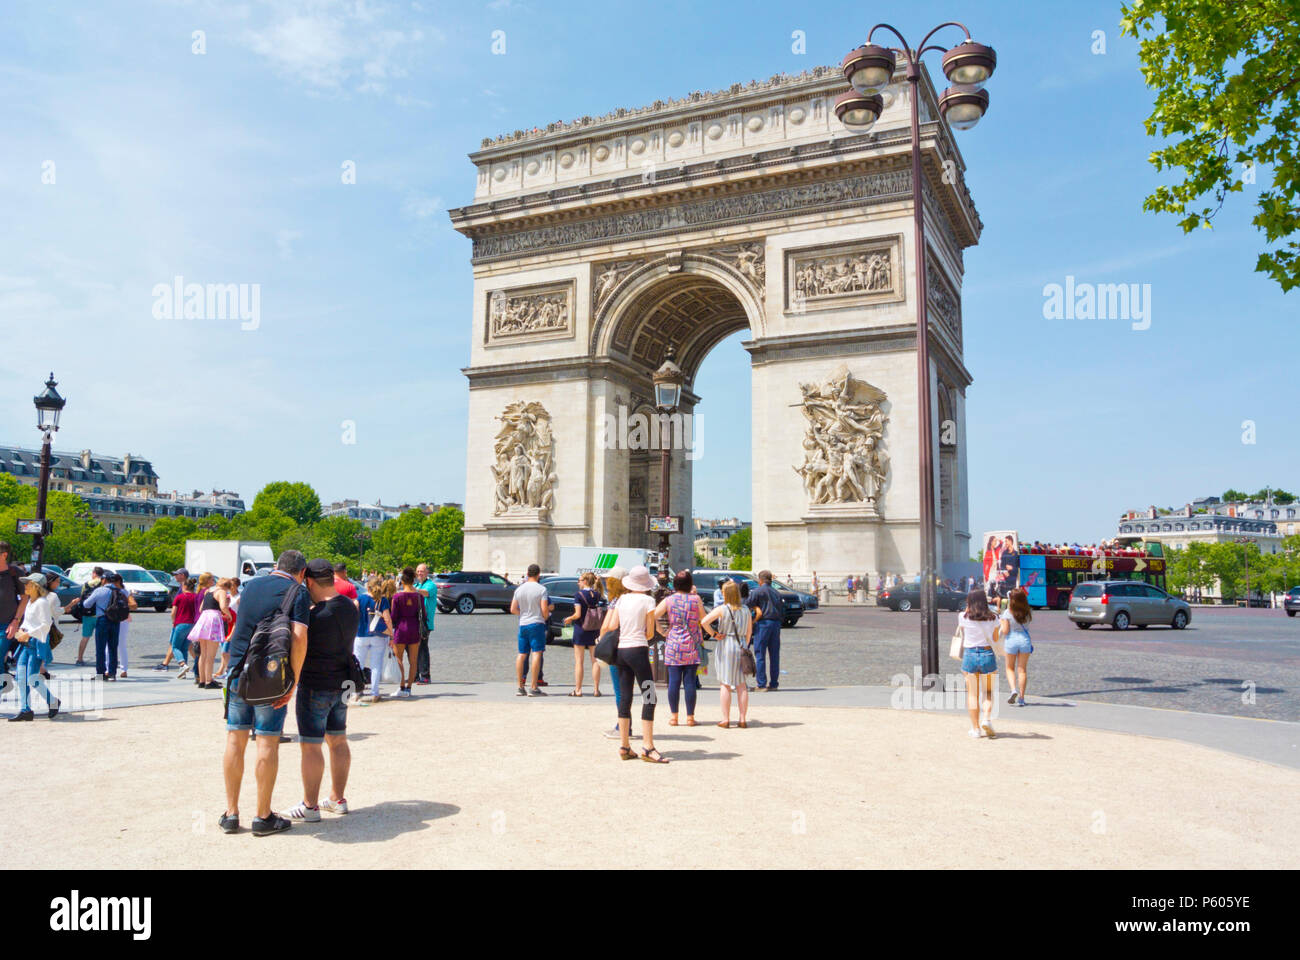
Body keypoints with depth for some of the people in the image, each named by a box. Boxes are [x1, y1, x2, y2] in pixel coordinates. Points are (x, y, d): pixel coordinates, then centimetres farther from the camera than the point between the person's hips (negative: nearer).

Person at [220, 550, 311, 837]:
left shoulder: (252, 584, 12)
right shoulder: (297, 592, -6)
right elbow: (299, 637, -17)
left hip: (238, 672, 5)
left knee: (235, 740, 11)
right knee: (268, 743, 2)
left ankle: (231, 814, 17)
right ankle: (263, 817, 8)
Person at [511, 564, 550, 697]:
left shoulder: (519, 589, 7)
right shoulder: (541, 589, -7)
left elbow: (513, 609, 9)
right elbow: (545, 610, -12)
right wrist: (545, 617, 8)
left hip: (523, 624, 5)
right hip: (537, 623, -5)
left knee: (522, 654, 10)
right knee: (536, 653, -5)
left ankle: (520, 687, 11)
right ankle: (533, 688, -10)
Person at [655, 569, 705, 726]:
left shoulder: (668, 600, -1)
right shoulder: (695, 599, -3)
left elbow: (653, 617, -5)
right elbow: (704, 619, 7)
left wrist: (662, 632, 8)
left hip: (673, 644, 1)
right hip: (692, 646, 0)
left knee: (674, 681, 4)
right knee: (690, 681, 2)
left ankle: (673, 716, 9)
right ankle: (690, 717, 7)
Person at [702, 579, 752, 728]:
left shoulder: (721, 609, -7)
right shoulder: (745, 611, 6)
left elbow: (704, 622, -17)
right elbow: (749, 633, 9)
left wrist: (713, 635, -5)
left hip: (725, 645, -4)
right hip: (741, 646, 4)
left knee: (725, 684, 2)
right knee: (741, 685, 9)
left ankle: (725, 719, 3)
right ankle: (743, 719, 10)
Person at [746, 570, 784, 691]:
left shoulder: (757, 591, -3)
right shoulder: (776, 593, 15)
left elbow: (748, 605, -10)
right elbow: (783, 612, 13)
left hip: (763, 623, -6)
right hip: (776, 623, 6)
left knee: (760, 654, -2)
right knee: (774, 655, 9)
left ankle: (761, 684, -5)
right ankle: (774, 683, 13)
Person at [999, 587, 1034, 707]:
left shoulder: (1007, 613, -15)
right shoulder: (1028, 612, -6)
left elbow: (1005, 631, -15)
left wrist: (1000, 627, 8)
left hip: (1011, 640, -2)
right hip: (1025, 639, 2)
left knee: (1010, 668, 16)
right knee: (1022, 669, 10)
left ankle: (1013, 689, -7)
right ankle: (1021, 697, 10)